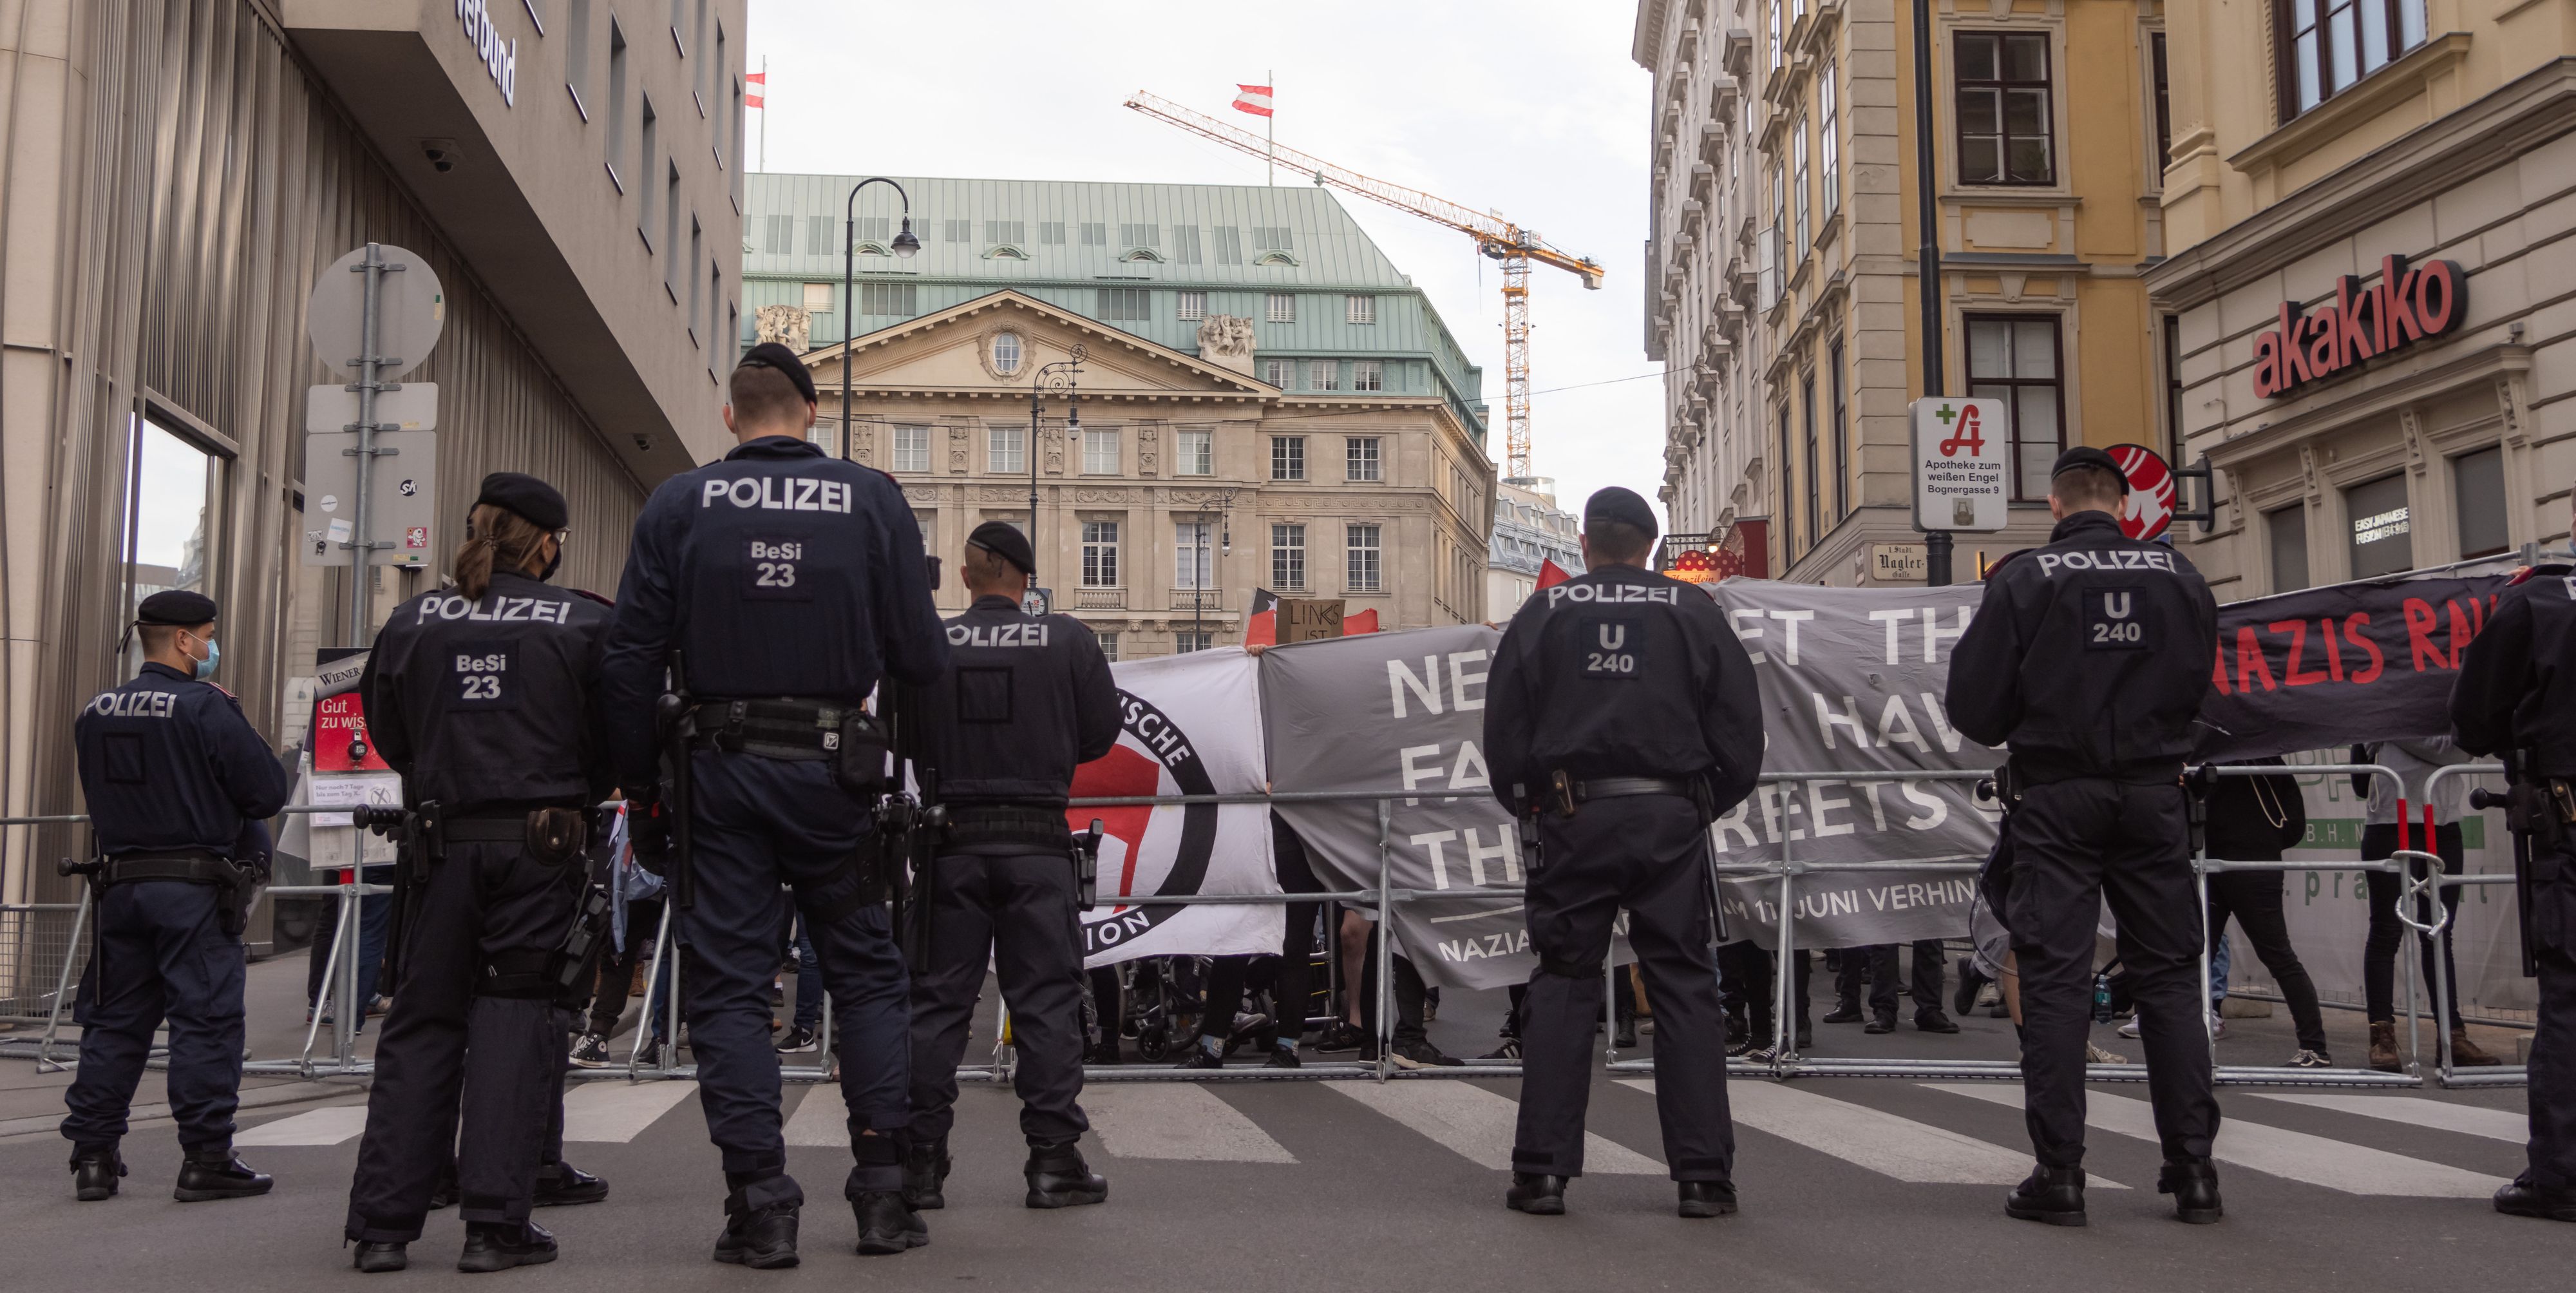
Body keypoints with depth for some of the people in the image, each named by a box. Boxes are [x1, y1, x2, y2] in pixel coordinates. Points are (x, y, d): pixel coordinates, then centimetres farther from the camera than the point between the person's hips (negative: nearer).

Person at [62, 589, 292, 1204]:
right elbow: (269, 793, -11)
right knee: (205, 1020, -1)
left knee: (113, 1020, 13)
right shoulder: (207, 709, -13)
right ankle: (207, 1158, 0)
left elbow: (102, 795, 19)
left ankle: (93, 1155, 16)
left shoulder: (94, 714, 8)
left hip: (121, 886, 6)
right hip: (195, 891, -6)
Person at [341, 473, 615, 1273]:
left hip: (445, 845, 3)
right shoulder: (584, 624, -4)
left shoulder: (412, 622, 4)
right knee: (517, 1021, 3)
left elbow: (389, 736, 10)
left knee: (420, 1024, 10)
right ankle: (496, 1223, 0)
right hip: (541, 845, -2)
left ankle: (384, 1224, 11)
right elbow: (613, 742, -1)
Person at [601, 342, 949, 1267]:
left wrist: (641, 788, 7)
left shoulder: (679, 505, 2)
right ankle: (883, 1190, 10)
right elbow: (921, 661, -1)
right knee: (867, 975, 11)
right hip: (830, 773, 0)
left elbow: (632, 661, 0)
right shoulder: (873, 501, 1)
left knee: (729, 984, 5)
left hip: (721, 772, 0)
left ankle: (761, 1206, 3)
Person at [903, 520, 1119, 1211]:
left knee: (937, 1000, 7)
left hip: (954, 839, 1)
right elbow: (1102, 733, 2)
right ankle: (1054, 1160, 5)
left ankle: (920, 1161, 10)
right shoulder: (1069, 640, -2)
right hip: (1038, 841, -1)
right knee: (1046, 999, 4)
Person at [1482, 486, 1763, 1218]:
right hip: (1670, 818, 0)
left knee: (1561, 985, 5)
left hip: (1573, 820, 0)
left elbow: (1503, 733, 6)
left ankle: (1542, 1170, 3)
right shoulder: (1694, 612, 7)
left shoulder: (1541, 616, 7)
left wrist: (1530, 808, 17)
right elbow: (1741, 730, 6)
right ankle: (1703, 1173, 3)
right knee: (1685, 986, 4)